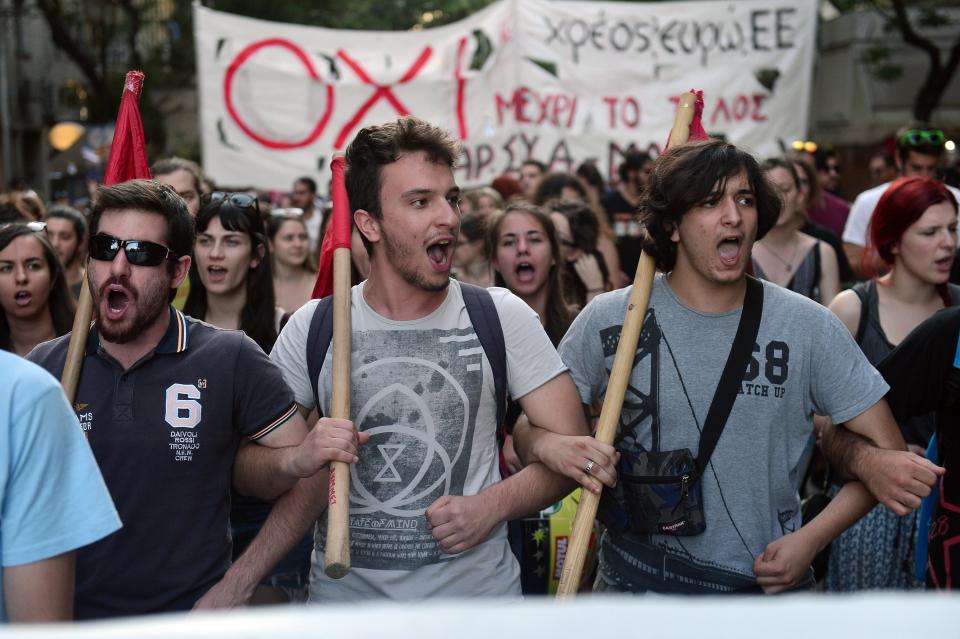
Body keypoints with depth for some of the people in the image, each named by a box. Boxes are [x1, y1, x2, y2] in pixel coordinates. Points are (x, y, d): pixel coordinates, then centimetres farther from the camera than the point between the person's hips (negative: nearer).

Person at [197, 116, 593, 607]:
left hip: (477, 586, 0)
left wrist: (493, 505, -20)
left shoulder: (501, 317, -5)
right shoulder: (311, 330, -4)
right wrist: (233, 586, -16)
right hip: (342, 591, 1)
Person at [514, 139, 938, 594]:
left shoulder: (808, 326, -6)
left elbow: (885, 450, -2)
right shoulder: (609, 321, -8)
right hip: (635, 580, -1)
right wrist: (549, 445, -25)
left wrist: (811, 538, -14)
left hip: (770, 583, 1)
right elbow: (527, 428, -2)